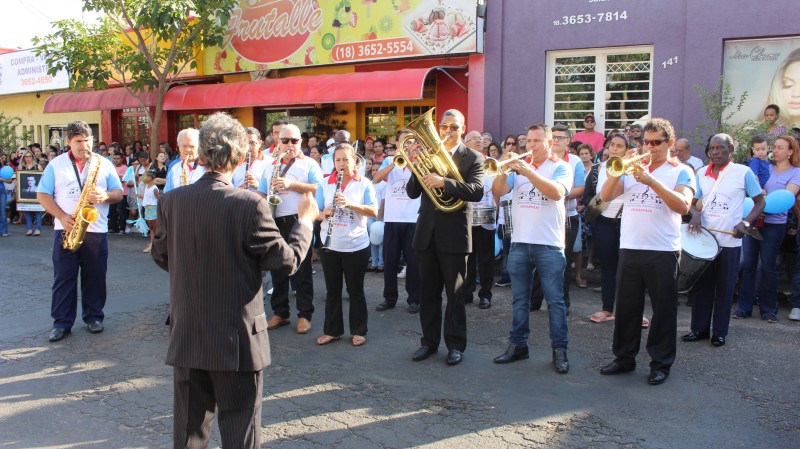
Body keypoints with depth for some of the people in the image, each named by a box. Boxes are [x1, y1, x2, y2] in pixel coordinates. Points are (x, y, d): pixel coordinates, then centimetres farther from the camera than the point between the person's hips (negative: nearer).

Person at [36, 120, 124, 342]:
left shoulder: (104, 164, 6)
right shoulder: (56, 164, 4)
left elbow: (118, 192, 5)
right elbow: (42, 195, 1)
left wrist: (105, 196, -18)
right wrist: (62, 216, -13)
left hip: (96, 230, 0)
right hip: (66, 230, 0)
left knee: (95, 276, 6)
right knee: (63, 277, 3)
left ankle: (94, 317, 19)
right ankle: (62, 322, 10)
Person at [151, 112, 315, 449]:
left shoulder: (171, 201, -4)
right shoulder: (249, 205, -19)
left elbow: (161, 257, 9)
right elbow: (287, 261, -12)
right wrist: (304, 221, 3)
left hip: (187, 337, 5)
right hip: (237, 340, -4)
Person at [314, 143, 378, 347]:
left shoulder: (364, 184, -3)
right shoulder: (325, 184, 4)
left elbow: (373, 211, -13)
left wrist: (349, 204, -26)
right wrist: (323, 214, -21)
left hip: (356, 246, -2)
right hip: (330, 245, 2)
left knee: (355, 290, 8)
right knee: (332, 290, 11)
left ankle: (358, 331, 20)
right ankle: (331, 330, 23)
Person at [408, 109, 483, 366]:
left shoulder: (473, 158, -2)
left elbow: (477, 191, -18)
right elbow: (412, 192, 4)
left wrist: (443, 182, -29)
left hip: (454, 234, -4)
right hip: (427, 232, 4)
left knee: (455, 294, 4)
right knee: (427, 292, 10)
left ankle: (455, 344, 16)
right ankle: (430, 341, 22)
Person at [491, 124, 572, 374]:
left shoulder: (561, 167, 1)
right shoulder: (520, 166, 12)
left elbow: (557, 193, -19)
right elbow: (498, 192, 1)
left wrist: (528, 172, -24)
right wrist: (504, 171, -16)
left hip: (549, 245, -4)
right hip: (519, 243, 4)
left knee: (555, 300, 1)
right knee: (519, 299, 11)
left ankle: (559, 350, 10)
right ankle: (518, 345, 20)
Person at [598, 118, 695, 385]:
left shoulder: (681, 171, 1)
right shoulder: (633, 169, 12)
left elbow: (683, 206, -15)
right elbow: (605, 196, 2)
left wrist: (650, 180, -22)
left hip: (663, 251, -3)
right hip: (629, 249, 4)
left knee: (663, 309, 5)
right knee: (626, 306, 10)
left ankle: (661, 363, 17)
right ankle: (624, 357, 23)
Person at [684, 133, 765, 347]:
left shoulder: (743, 172, -3)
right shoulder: (702, 173, 7)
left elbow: (760, 202, 2)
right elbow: (692, 201, 14)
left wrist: (745, 223, -13)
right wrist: (695, 214, -8)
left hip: (730, 240, -3)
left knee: (725, 287, 5)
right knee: (701, 286, 7)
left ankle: (720, 332, 16)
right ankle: (699, 328, 18)